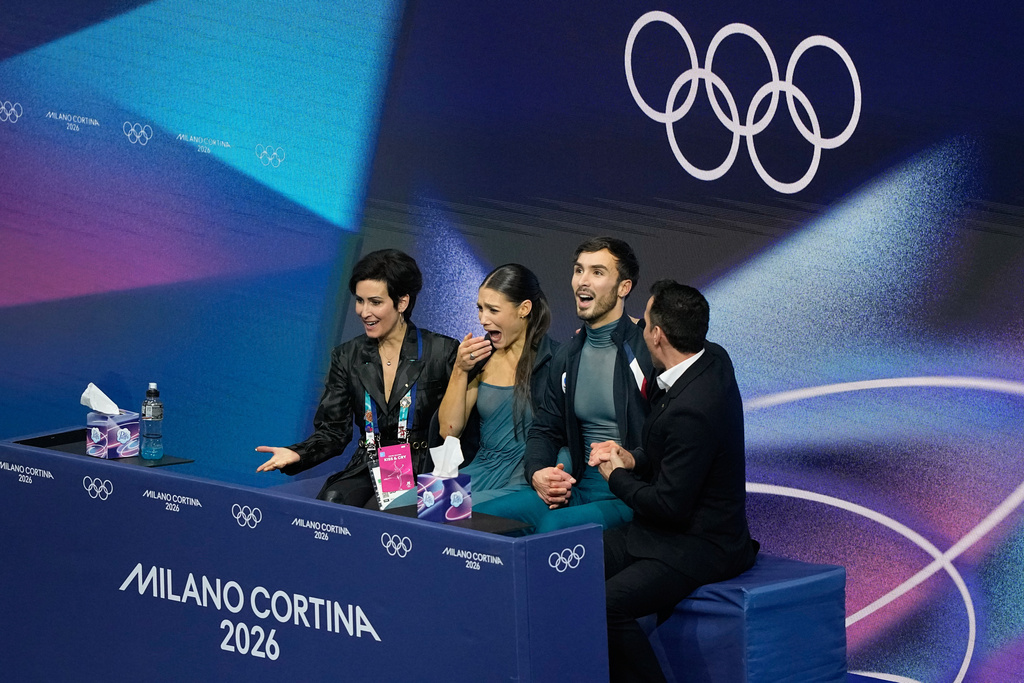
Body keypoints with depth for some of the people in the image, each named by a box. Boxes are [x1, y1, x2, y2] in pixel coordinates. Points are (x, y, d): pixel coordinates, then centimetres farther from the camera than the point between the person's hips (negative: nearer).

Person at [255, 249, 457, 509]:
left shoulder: (441, 352, -1)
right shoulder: (348, 357, 11)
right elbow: (333, 431, 7)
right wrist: (296, 455, -12)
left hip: (421, 474, -3)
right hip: (366, 471, 3)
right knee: (331, 501, -30)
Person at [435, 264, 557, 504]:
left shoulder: (552, 360, -4)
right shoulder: (481, 357, 13)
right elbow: (448, 430, 10)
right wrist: (460, 370, 0)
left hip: (524, 484, -5)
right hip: (479, 472, 5)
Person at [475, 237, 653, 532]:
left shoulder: (648, 350, -7)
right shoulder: (567, 356, 17)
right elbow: (545, 428, 23)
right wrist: (537, 472, 2)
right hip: (580, 488, 7)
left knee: (554, 525, -34)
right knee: (481, 515, -13)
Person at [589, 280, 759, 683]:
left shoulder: (692, 409, -28)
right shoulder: (713, 358, 2)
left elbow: (669, 505, -22)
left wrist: (617, 477, -4)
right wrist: (632, 460, 4)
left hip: (700, 546, -10)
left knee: (606, 605, -27)